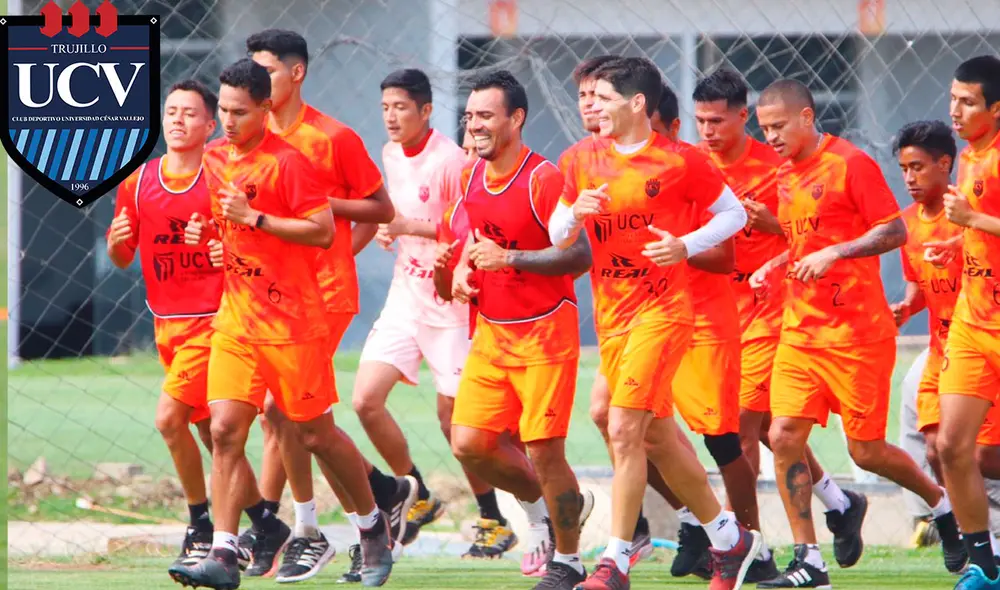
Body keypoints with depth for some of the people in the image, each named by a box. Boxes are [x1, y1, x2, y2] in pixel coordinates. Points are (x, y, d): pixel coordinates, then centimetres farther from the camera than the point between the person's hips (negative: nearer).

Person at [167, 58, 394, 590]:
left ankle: (373, 524, 26)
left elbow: (323, 231, -18)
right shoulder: (215, 158, 10)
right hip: (235, 320, 6)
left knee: (316, 435, 4)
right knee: (224, 431, -8)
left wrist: (254, 217, -22)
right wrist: (204, 230, 4)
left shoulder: (287, 162, -13)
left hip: (291, 321, -6)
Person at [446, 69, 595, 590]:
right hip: (491, 332, 7)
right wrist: (463, 270, 4)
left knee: (543, 449, -7)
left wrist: (509, 258, -24)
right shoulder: (472, 178, 8)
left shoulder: (542, 180, -15)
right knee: (469, 444, -1)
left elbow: (580, 255, -18)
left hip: (544, 332, -7)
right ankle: (542, 504, 26)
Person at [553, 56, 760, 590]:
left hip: (663, 309, -6)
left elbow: (733, 214, 2)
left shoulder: (678, 161, -7)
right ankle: (730, 539, 28)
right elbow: (557, 237, 14)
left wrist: (686, 246, -14)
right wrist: (575, 213, -9)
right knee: (658, 436, 12)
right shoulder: (586, 164, 8)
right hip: (611, 314, 6)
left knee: (624, 429, -16)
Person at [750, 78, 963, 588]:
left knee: (866, 451, -1)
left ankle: (943, 502, 27)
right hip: (800, 330, 7)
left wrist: (834, 253, -24)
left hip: (856, 332, -7)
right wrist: (776, 265, 7)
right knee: (783, 436, -7)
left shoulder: (850, 163, -10)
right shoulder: (786, 176, 13)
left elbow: (894, 231, -13)